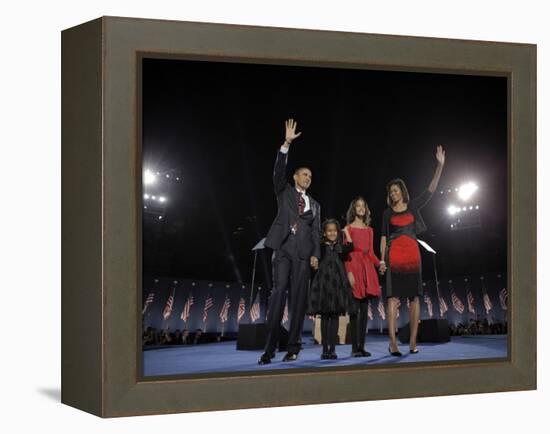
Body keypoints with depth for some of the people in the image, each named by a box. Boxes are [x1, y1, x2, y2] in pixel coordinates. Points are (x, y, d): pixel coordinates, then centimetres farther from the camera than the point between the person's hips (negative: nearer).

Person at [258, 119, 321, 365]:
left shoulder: (314, 204, 23)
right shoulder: (285, 191, 17)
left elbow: (316, 232, 14)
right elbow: (279, 170, -1)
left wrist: (315, 254, -2)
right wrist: (286, 144, -12)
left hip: (303, 252, 3)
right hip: (283, 248, -3)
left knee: (298, 298, -4)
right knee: (278, 293, -13)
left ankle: (293, 348, -4)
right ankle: (269, 348, -16)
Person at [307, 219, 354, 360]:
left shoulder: (341, 247, 10)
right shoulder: (321, 247, 5)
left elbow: (350, 248, -12)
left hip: (337, 284, 1)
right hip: (324, 283, -1)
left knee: (335, 316, 0)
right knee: (324, 316, 2)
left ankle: (332, 348, 2)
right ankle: (325, 349, 5)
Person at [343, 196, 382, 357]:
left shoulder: (369, 230, 19)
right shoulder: (348, 228, 4)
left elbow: (371, 253, 16)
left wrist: (379, 263, -4)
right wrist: (349, 272, -15)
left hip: (367, 268, 5)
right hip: (354, 267, -5)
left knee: (365, 309, 2)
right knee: (355, 309, -9)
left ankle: (362, 346, 3)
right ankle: (355, 347, -9)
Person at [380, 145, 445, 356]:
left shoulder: (413, 207, 12)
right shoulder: (387, 213, 12)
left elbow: (431, 190, 6)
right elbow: (384, 237, 10)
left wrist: (440, 165, -1)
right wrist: (382, 260, 0)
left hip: (412, 254, 1)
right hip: (394, 256, -1)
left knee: (414, 297, -1)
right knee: (393, 297, -10)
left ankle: (413, 341, 1)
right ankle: (393, 342, -16)